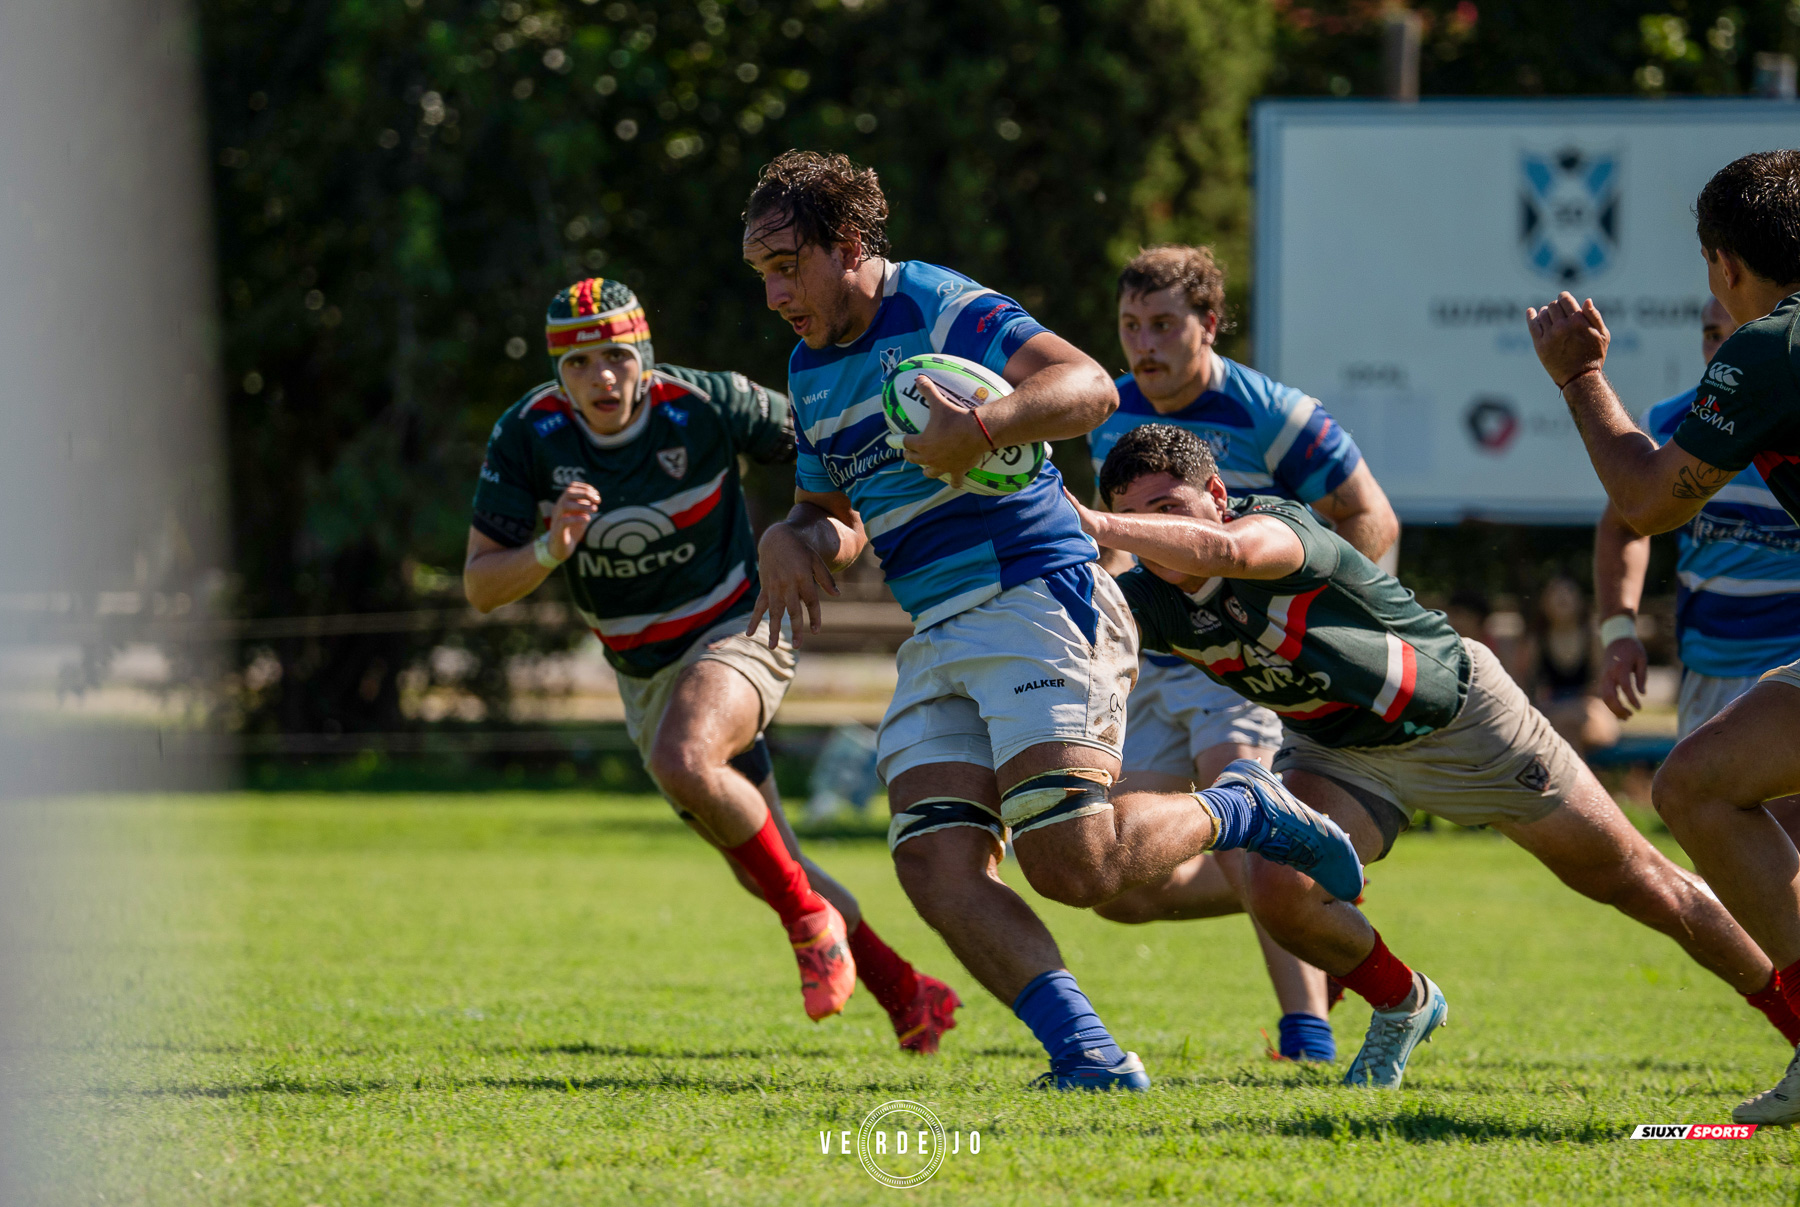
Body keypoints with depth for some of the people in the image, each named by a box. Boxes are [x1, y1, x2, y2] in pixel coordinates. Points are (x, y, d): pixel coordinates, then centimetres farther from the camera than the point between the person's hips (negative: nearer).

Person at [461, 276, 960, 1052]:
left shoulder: (706, 406, -19)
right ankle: (906, 996, 26)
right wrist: (551, 549, -31)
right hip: (642, 669, 5)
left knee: (682, 761, -36)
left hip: (737, 630, -5)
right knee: (761, 870, 9)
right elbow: (481, 588, -13)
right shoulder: (527, 435, -13)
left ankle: (810, 919, -16)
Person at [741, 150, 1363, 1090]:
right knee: (936, 871, -13)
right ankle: (1090, 1057, -12)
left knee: (1073, 863, -19)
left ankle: (1240, 812, 9)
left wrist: (984, 426, -39)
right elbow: (836, 516, 29)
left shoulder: (946, 311, -8)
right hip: (938, 639, 8)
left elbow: (1088, 387, -22)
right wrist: (793, 541, 6)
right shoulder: (811, 369, 17)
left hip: (1039, 599, -8)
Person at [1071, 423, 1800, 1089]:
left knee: (1635, 882, 3)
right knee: (1279, 891, -23)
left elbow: (1222, 548, -56)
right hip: (1337, 752, 5)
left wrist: (1097, 530, -64)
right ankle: (1403, 1006, 6)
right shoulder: (1152, 601, -14)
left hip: (1460, 719, -5)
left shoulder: (1278, 525, -34)